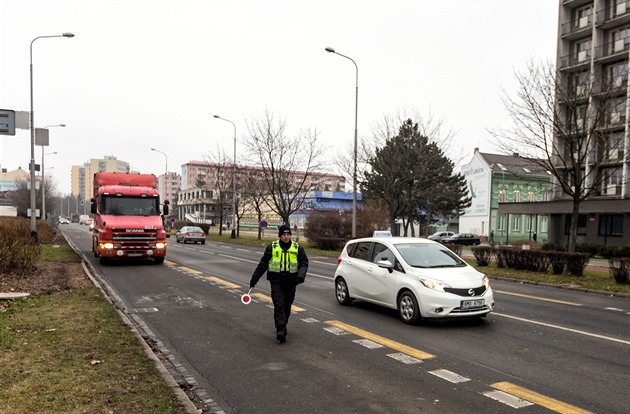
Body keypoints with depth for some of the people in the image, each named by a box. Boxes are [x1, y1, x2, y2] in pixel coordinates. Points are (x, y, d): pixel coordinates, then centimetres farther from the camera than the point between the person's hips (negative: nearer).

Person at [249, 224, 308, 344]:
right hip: (276, 281, -2)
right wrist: (254, 279, 5)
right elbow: (262, 264, 7)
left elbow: (304, 263, 2)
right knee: (279, 305, -12)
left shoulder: (297, 248, 5)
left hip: (291, 282, 2)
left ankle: (281, 327, 32)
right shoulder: (272, 247, 3)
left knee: (287, 306, 11)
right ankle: (281, 331, -14)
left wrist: (301, 275, -17)